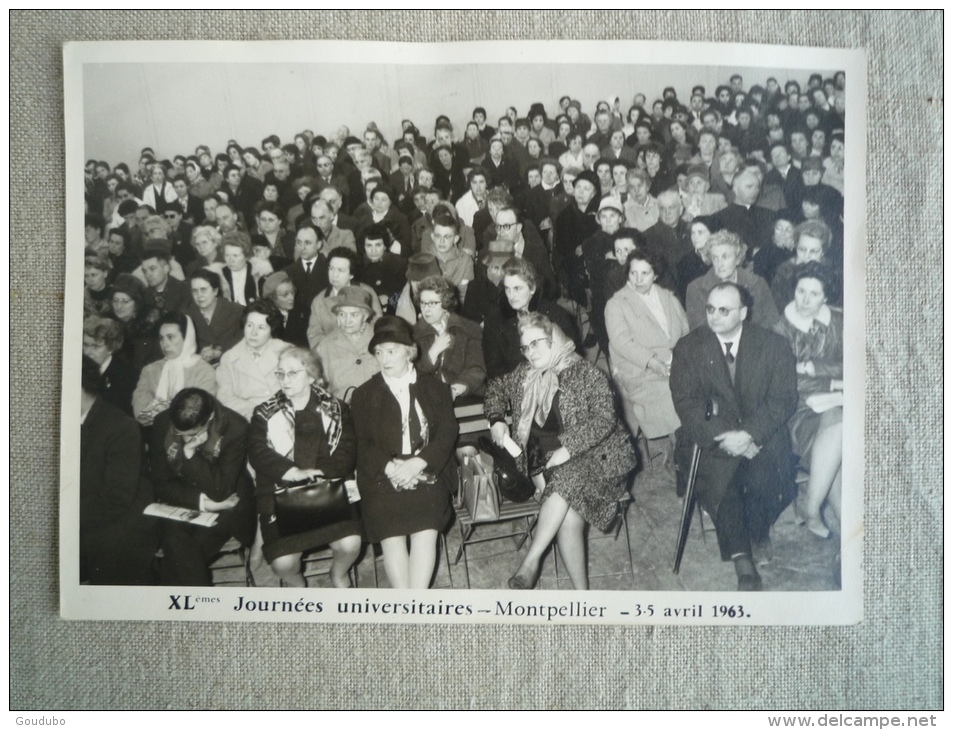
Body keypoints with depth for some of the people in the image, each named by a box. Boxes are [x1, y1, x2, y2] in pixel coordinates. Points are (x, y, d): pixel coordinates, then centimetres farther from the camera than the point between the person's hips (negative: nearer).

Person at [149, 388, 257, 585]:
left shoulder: (236, 428, -21)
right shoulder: (162, 423, -11)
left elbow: (219, 491, -22)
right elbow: (162, 485, -5)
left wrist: (190, 452, -31)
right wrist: (201, 501, -20)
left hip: (226, 505, -3)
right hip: (183, 501, 3)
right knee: (174, 538, -27)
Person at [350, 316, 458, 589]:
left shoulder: (435, 387, 16)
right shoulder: (364, 395, 16)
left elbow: (448, 432, 4)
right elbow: (361, 444, 5)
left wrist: (417, 464, -13)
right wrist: (390, 467, -14)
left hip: (426, 472, 0)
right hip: (383, 476, 1)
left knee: (426, 529, -25)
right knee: (391, 532, -25)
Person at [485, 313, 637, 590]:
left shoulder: (586, 373, -6)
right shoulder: (524, 375, 11)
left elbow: (604, 419, -14)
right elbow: (497, 387, 29)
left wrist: (568, 447, -23)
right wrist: (496, 419, 11)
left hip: (596, 455, -3)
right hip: (548, 464, 3)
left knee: (565, 481, -36)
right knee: (568, 516, -25)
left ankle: (531, 559, -27)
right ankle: (581, 591, -16)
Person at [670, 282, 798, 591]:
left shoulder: (773, 345, 3)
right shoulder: (688, 348, 3)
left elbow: (783, 399, -3)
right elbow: (686, 403, -4)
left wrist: (749, 434, -19)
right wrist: (724, 436, -18)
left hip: (761, 435, 0)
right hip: (710, 435, 0)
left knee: (765, 477, -26)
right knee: (718, 477, -27)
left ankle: (755, 537, 4)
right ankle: (741, 558, -13)